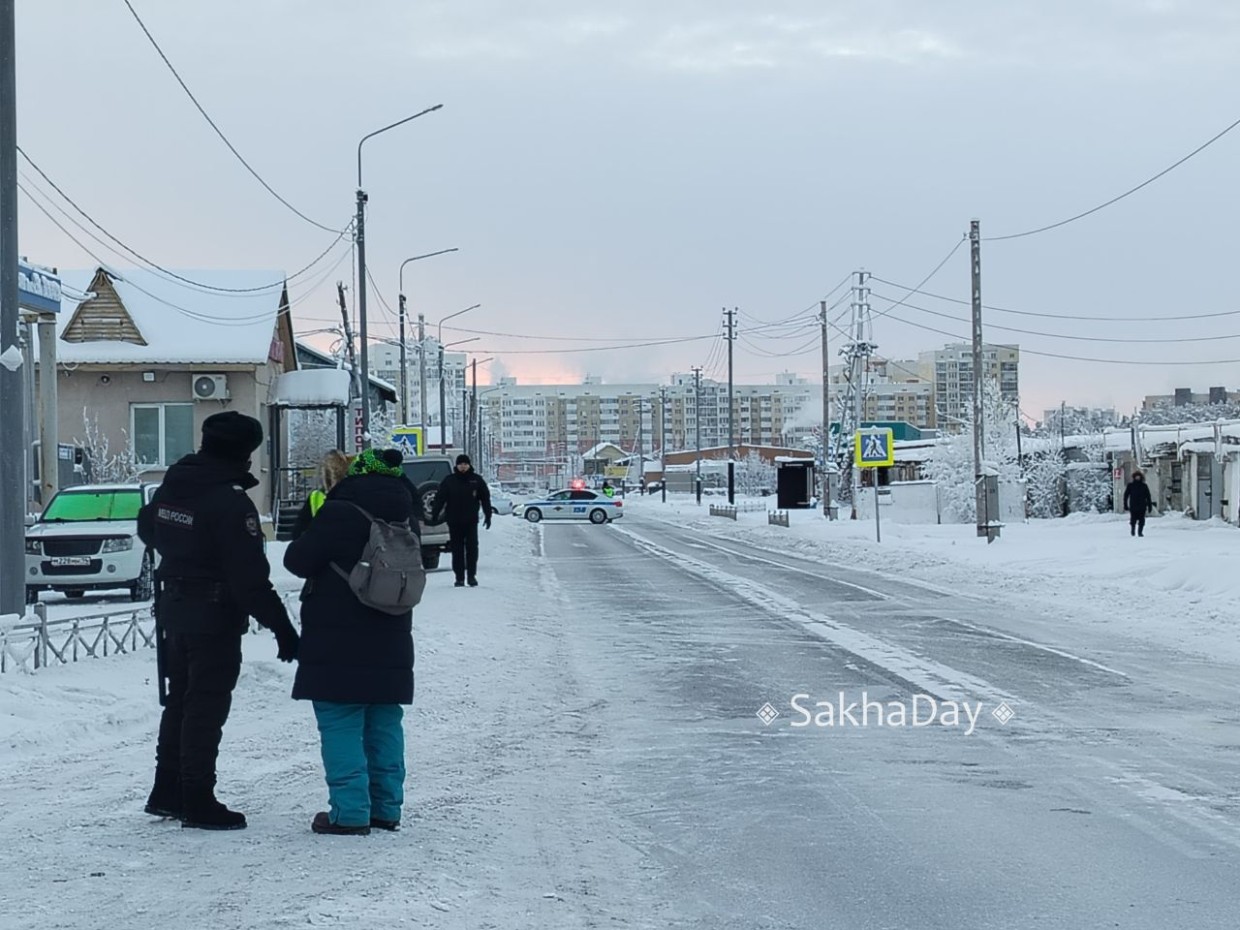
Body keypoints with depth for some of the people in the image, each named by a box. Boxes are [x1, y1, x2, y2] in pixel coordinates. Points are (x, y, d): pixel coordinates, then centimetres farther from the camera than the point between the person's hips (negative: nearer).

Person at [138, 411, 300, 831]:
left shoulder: (170, 488, 3)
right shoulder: (230, 503, -22)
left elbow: (147, 528, 24)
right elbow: (251, 578, -24)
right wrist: (281, 627, -19)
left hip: (174, 608, 8)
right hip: (214, 617, -8)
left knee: (179, 700, 18)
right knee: (206, 708, -1)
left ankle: (167, 792, 26)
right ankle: (198, 802, 5)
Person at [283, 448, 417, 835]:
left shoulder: (339, 513, -15)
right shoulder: (406, 518, 7)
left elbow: (298, 560, -7)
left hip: (338, 646, -6)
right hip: (390, 645, 7)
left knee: (340, 724, -3)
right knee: (384, 724, 13)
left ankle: (350, 811, -7)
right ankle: (386, 808, 17)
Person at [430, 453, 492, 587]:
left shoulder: (477, 480, 5)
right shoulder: (449, 481, 3)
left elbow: (485, 498, 8)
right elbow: (440, 498, 1)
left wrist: (488, 516, 4)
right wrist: (435, 515, -7)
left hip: (471, 521, 0)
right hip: (454, 522, 0)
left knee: (472, 548, -2)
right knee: (457, 550, 2)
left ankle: (472, 576, 5)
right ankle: (459, 577, 6)